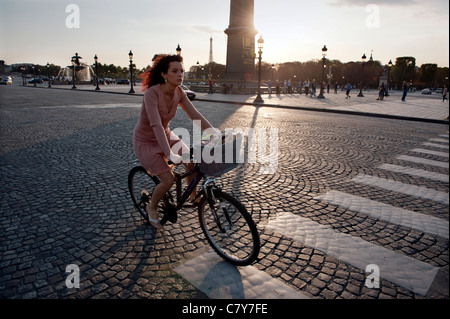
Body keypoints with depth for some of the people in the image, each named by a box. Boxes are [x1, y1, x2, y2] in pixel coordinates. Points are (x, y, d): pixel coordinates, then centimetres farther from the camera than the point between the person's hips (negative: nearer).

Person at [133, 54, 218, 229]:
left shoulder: (178, 92, -10)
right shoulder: (151, 93, -30)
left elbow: (194, 114, -13)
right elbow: (156, 126, -39)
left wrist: (215, 131, -27)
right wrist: (170, 154, -48)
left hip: (165, 135, 6)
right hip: (145, 141, -6)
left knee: (192, 161, -11)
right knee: (168, 180, -14)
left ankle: (193, 195, 15)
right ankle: (151, 207, 16)